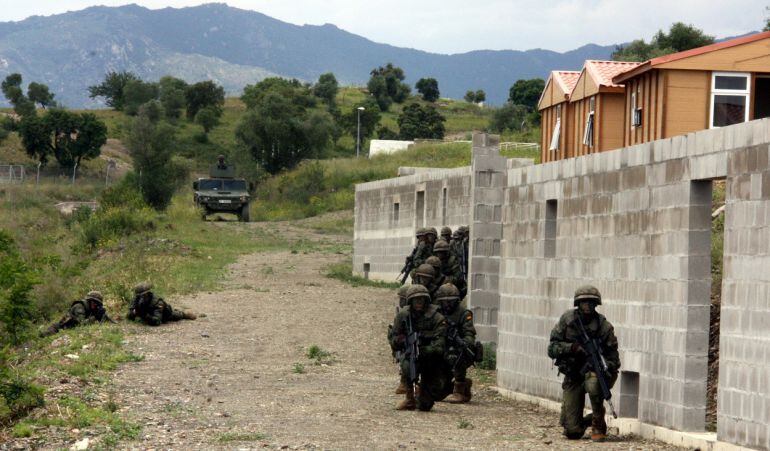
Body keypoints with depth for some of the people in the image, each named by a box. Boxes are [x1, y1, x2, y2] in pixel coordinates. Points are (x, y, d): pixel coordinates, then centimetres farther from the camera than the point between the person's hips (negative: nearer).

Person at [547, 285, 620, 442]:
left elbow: (613, 358, -9)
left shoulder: (604, 326, -12)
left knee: (592, 384, -41)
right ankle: (585, 422, 32)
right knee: (572, 432, -7)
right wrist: (572, 348, -24)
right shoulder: (567, 319, -7)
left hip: (595, 371, -1)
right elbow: (552, 348, -6)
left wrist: (603, 367, -30)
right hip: (573, 376, 1)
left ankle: (599, 426, -16)